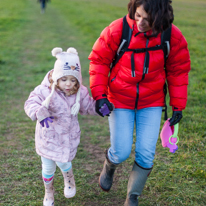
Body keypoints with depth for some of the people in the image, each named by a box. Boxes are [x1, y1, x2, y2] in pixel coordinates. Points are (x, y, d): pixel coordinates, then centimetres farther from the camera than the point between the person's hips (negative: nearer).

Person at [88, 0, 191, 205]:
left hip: (151, 103, 1)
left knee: (146, 154, 0)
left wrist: (178, 105, 1)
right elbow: (98, 60, -7)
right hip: (120, 100, -1)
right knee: (121, 152, -2)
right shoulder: (117, 30, -20)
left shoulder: (172, 37, -14)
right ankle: (109, 165, 38)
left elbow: (178, 71, -1)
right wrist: (99, 95, -14)